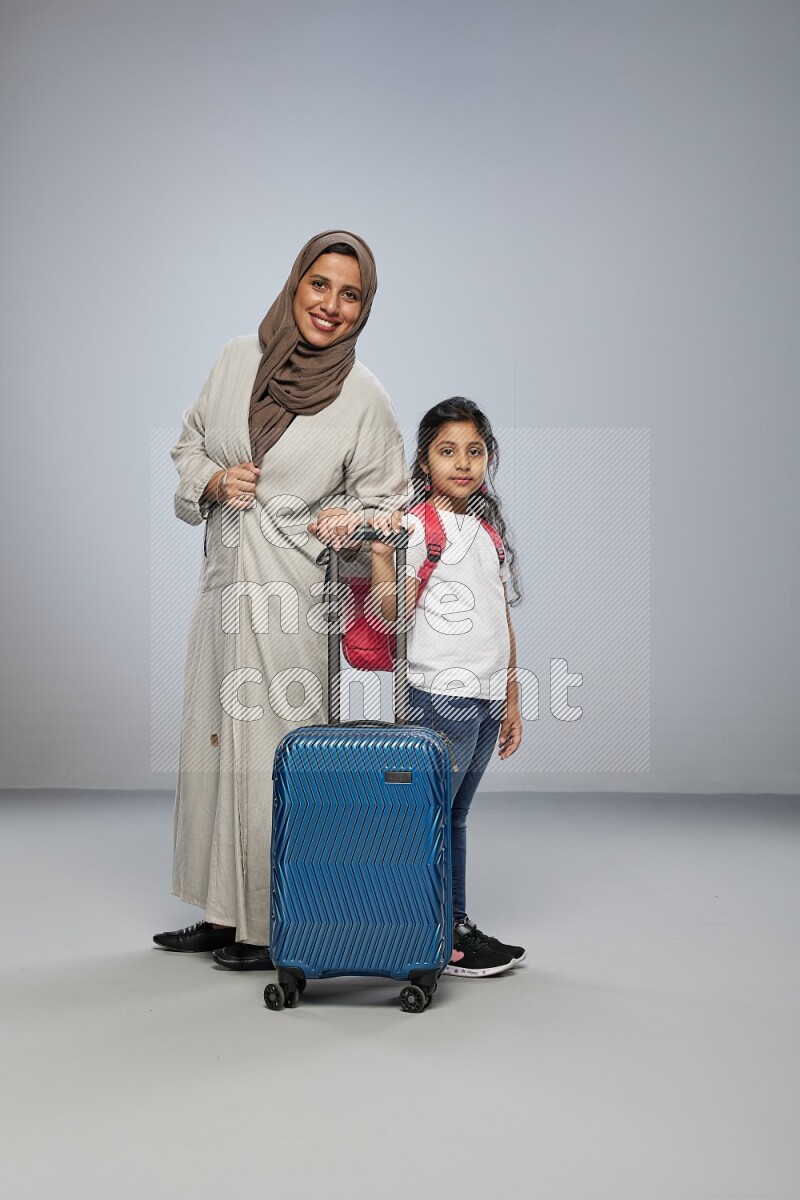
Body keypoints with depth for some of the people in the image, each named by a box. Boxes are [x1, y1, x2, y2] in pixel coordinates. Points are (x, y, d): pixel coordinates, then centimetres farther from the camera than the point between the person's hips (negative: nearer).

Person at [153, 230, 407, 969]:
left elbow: (383, 500, 2)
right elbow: (189, 446, 17)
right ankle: (224, 914, 25)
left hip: (296, 593, -5)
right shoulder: (237, 360, 6)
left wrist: (346, 520, -19)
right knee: (214, 738, 11)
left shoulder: (365, 397, -5)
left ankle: (279, 927, 10)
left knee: (276, 748, -4)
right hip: (225, 581, 5)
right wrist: (213, 481, -4)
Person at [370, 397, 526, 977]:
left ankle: (457, 926, 22)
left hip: (486, 698, 7)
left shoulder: (490, 531, 16)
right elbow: (392, 612, -18)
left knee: (455, 816, 15)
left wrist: (511, 701, 18)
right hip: (439, 695, -7)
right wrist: (379, 550, -31)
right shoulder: (417, 525, -6)